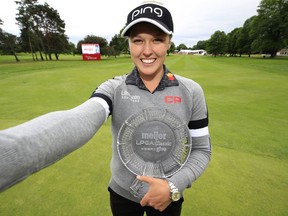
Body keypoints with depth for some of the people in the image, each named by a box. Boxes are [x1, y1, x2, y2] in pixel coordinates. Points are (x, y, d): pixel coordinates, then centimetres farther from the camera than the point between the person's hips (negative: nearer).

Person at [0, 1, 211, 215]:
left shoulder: (191, 91, -13)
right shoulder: (114, 88, -17)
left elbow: (201, 150, -7)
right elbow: (78, 122, -37)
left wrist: (173, 186, -21)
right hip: (122, 194, 0)